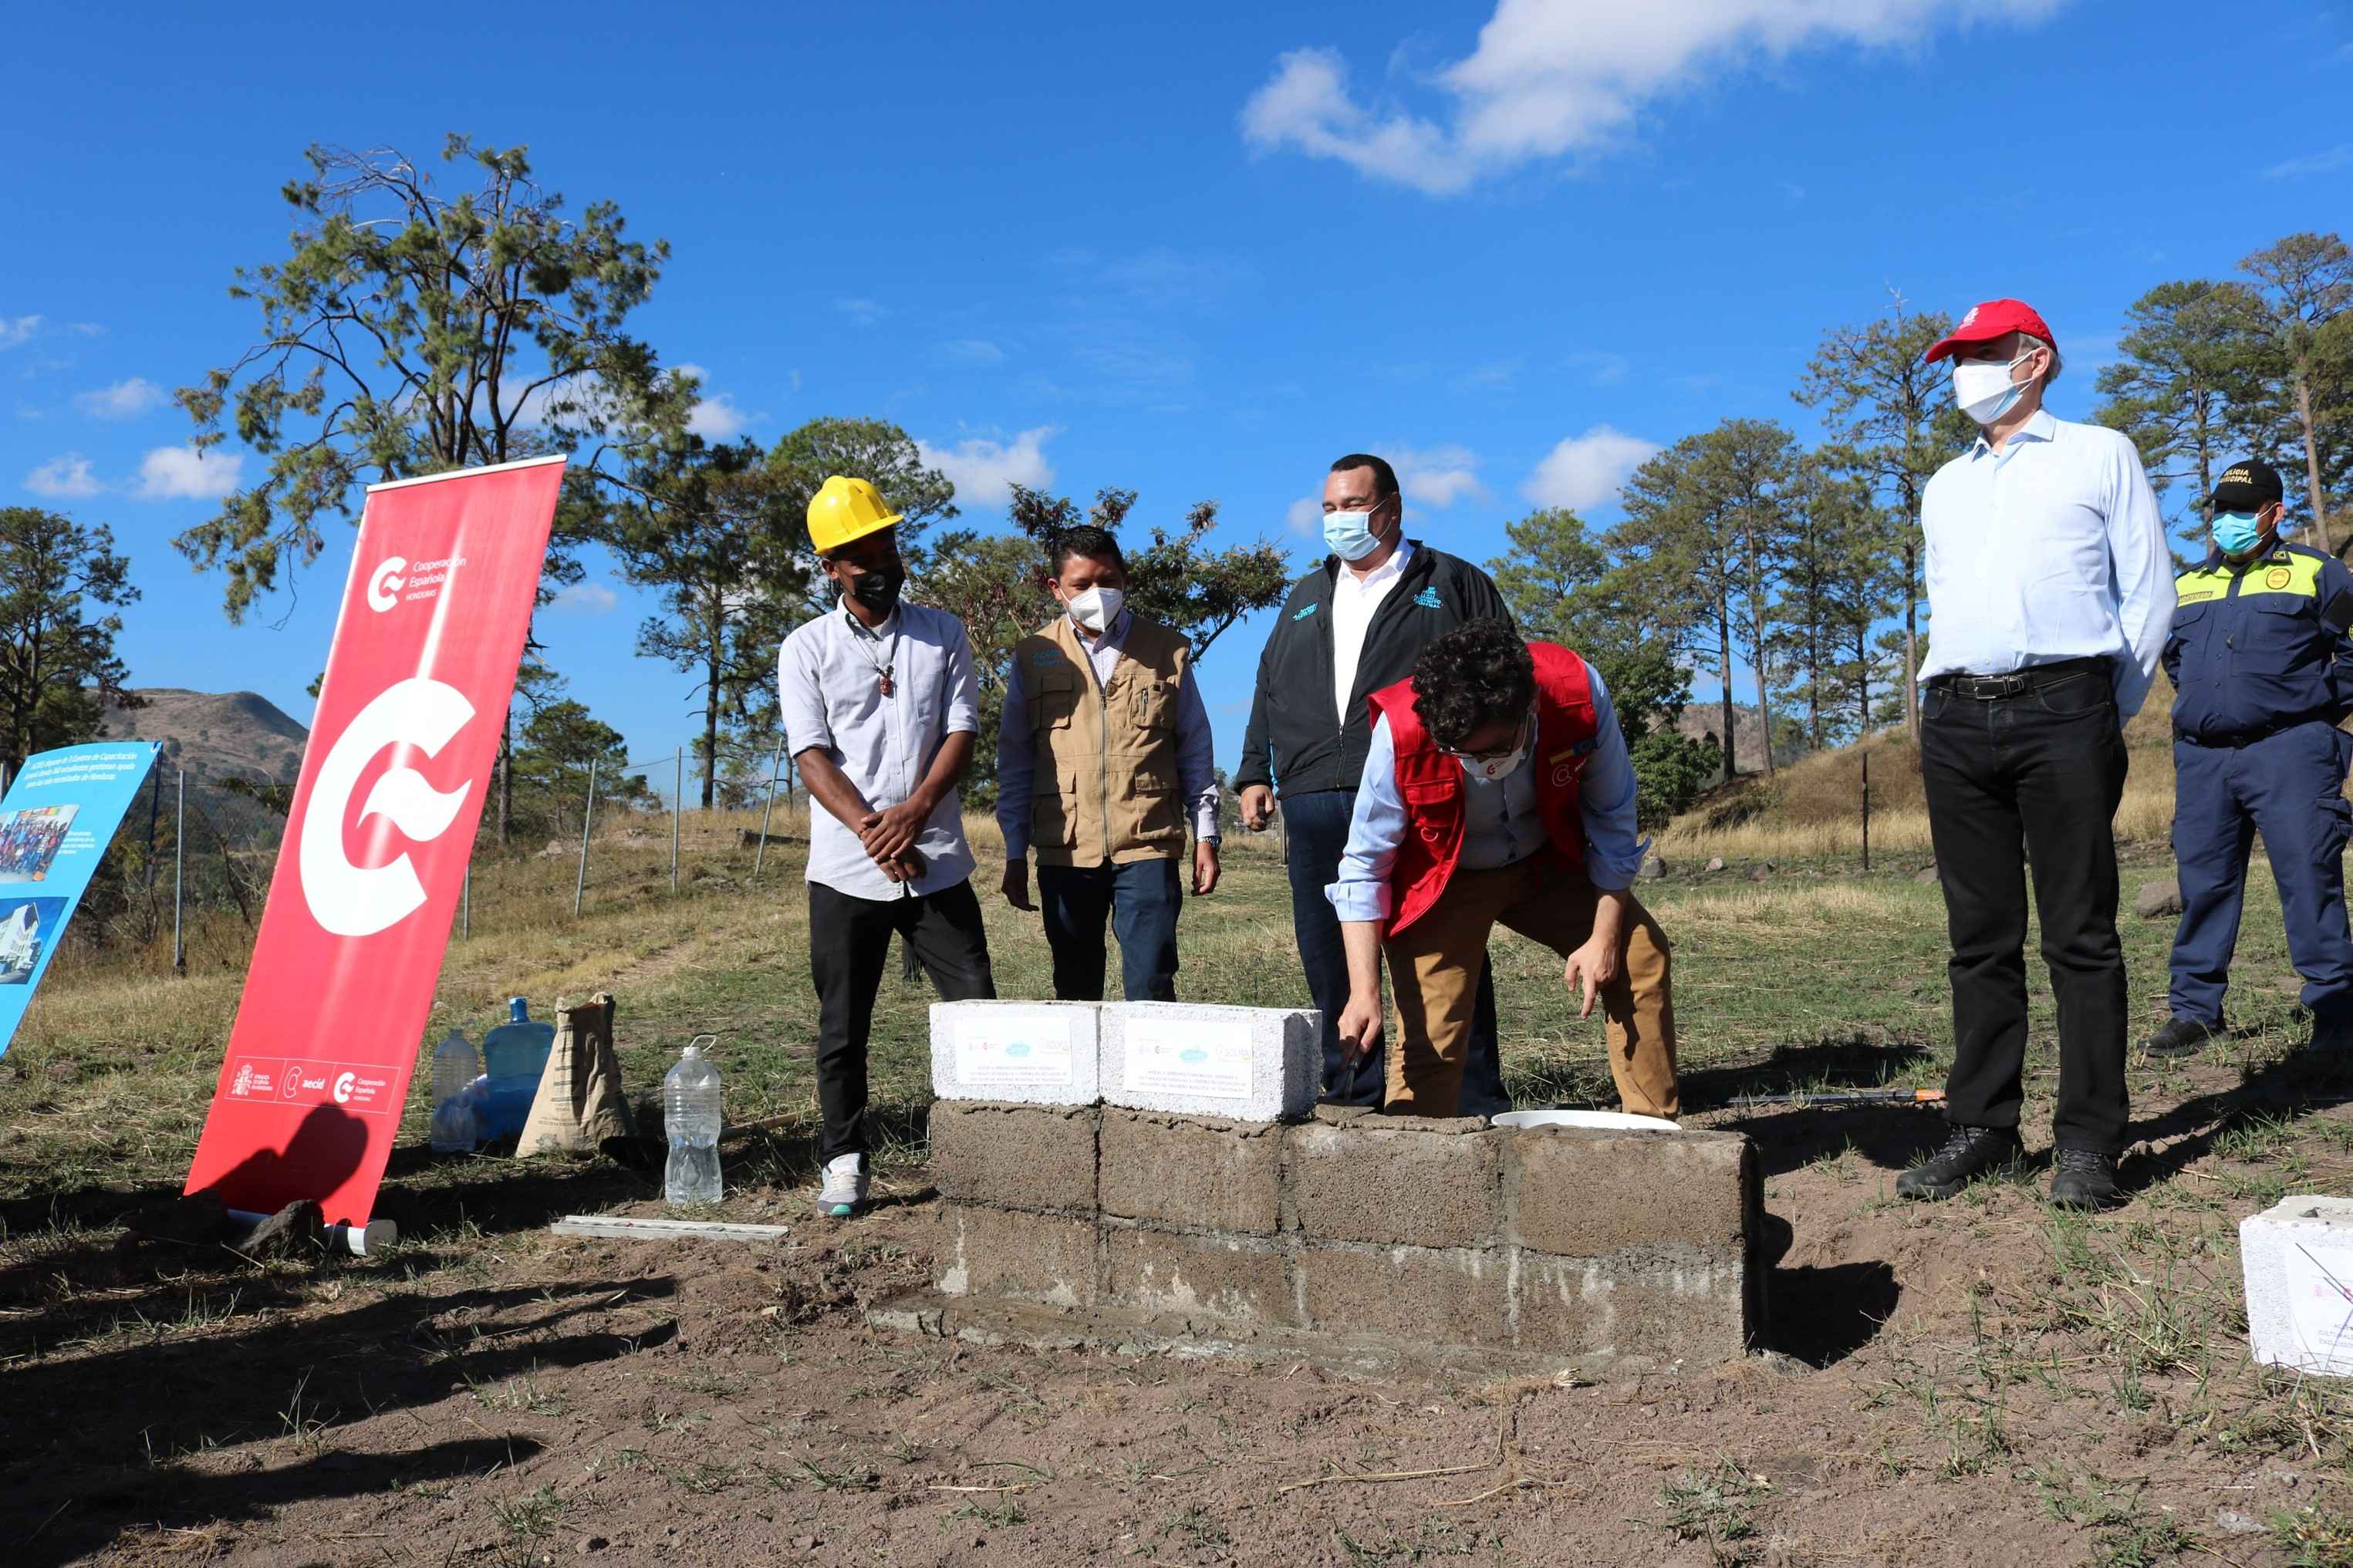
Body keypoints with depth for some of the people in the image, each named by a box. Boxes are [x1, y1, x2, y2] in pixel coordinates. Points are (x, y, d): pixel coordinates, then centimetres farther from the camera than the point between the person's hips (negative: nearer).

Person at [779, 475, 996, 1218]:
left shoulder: (942, 634, 10)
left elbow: (961, 732, 2)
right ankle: (845, 1162, 17)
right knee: (843, 1029, 5)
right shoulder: (806, 649, 5)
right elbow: (813, 757, -4)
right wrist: (871, 831, -18)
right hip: (845, 871, -1)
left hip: (938, 864, 1)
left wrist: (916, 810, -15)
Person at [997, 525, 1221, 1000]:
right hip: (1064, 851, 1)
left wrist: (1205, 836, 8)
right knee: (1075, 991, 8)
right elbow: (1014, 762, 11)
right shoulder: (1034, 658, 9)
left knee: (1151, 988, -7)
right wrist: (1015, 854, 8)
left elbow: (1195, 751, 12)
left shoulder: (1167, 651, 8)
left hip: (1148, 844, -1)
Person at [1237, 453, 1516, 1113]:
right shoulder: (1306, 597, 25)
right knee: (1330, 961, 4)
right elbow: (1269, 693, 29)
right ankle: (1353, 1096, 14)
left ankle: (1473, 1101, 0)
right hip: (1315, 804, 5)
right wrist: (1254, 773, 19)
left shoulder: (1452, 584, 9)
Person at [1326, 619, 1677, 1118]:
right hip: (1444, 881, -3)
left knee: (1641, 954, -4)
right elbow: (1363, 869, -21)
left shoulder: (1579, 693, -29)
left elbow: (1611, 818, -10)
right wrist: (1364, 991, -28)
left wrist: (1605, 937, -10)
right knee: (1430, 1037, -15)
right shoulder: (1400, 732, -34)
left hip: (1547, 865, 3)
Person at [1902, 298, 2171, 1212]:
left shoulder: (2099, 455, 11)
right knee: (1980, 936, 4)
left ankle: (2086, 1144, -1)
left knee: (2080, 935, -5)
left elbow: (2149, 593, 7)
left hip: (2061, 709, -4)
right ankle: (1981, 1129, 9)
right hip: (1955, 722, 4)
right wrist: (1942, 700, 12)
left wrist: (2109, 714, 1)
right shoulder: (1945, 487, 24)